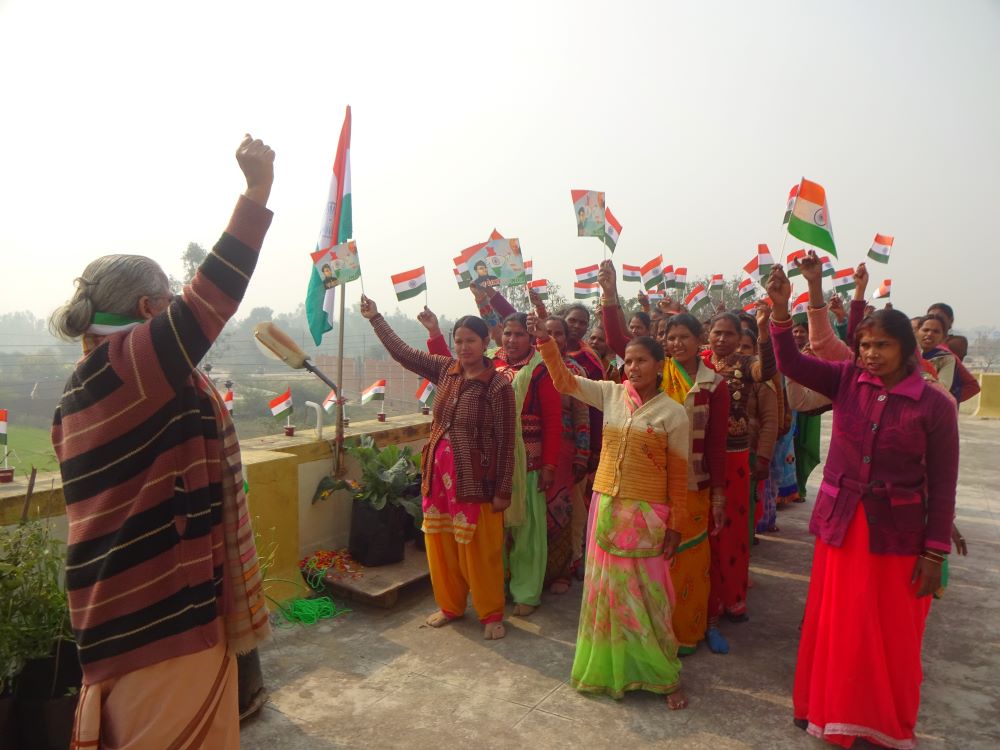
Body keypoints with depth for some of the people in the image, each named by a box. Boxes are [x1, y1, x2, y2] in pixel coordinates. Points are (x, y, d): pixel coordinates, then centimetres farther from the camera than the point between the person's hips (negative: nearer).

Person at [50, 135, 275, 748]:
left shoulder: (81, 389, 11)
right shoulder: (129, 362, -18)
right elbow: (212, 296, -27)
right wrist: (257, 193, -24)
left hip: (124, 602, 9)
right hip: (161, 607, -9)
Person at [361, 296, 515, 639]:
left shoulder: (498, 385, -13)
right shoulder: (446, 369, 3)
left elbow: (506, 441, -11)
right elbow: (402, 352, 8)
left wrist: (503, 491, -11)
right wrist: (375, 317, 7)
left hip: (474, 477, -5)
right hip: (439, 472, 6)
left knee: (480, 550, 6)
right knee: (440, 544, 16)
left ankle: (491, 614, 25)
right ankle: (450, 605, 36)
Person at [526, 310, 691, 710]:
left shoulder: (673, 412, -7)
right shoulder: (611, 394, 2)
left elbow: (678, 474, -4)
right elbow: (564, 380, -3)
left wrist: (675, 525, -4)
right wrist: (545, 339, -15)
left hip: (646, 513, -3)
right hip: (606, 506, 4)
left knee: (645, 593, 5)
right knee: (607, 587, 13)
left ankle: (662, 675, 25)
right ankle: (610, 666, 31)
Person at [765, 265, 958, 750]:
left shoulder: (934, 405, -10)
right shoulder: (847, 380, -2)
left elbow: (942, 484, -7)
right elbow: (790, 364, -12)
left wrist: (934, 553, -6)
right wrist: (781, 308, -26)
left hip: (898, 531, -2)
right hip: (841, 523, 3)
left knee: (892, 632, 11)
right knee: (834, 623, 14)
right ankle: (831, 711, 35)